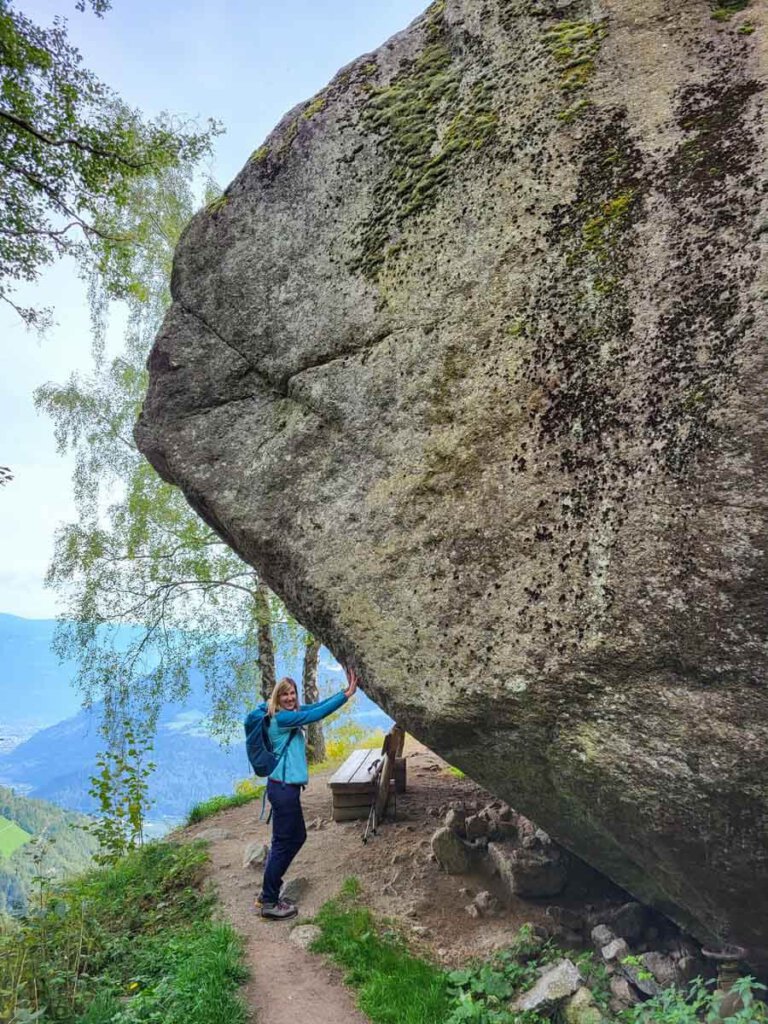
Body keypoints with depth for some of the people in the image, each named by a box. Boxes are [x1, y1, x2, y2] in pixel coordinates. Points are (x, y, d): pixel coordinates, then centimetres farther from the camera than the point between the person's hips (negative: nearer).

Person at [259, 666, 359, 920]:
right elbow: (316, 714, -22)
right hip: (283, 788, -10)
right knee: (283, 843, 1)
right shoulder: (281, 718, -18)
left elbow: (316, 706, 6)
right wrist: (347, 695, -21)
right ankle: (269, 903, 14)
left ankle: (269, 893, 29)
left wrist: (346, 690, -2)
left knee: (297, 837, 19)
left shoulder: (290, 714, 9)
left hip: (286, 787, 10)